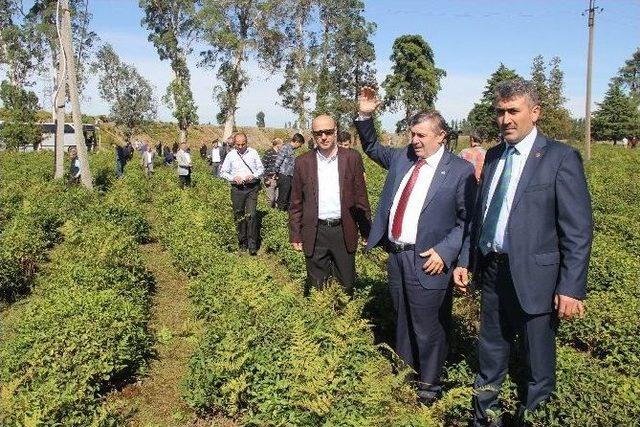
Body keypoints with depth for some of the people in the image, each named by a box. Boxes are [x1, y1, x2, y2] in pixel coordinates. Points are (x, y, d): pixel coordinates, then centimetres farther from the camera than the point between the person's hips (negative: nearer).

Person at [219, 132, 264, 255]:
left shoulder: (253, 153, 4)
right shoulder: (231, 155, 4)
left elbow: (261, 169, 9)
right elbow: (222, 172, 7)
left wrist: (254, 176, -10)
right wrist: (233, 178, -10)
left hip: (252, 188, -1)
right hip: (237, 189, 1)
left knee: (251, 215, -11)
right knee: (239, 217, 7)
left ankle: (252, 246, -7)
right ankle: (242, 242, 22)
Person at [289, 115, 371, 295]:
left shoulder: (351, 158, -1)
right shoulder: (303, 162, 1)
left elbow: (361, 197, 2)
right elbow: (296, 203, 6)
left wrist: (367, 232, 2)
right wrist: (295, 236, 4)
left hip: (344, 231, 0)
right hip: (315, 233, 0)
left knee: (347, 285, 11)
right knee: (316, 287, 11)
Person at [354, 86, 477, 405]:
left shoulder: (460, 171, -9)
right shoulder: (401, 157, 8)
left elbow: (468, 220, -8)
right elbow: (372, 148, 24)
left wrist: (445, 251, -18)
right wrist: (365, 116, 9)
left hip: (426, 261, -6)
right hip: (396, 255, 6)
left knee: (427, 327, 6)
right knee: (402, 320, 20)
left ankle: (429, 384, 27)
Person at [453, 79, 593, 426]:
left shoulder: (561, 158, -11)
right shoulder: (493, 156, 8)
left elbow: (578, 230, -14)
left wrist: (571, 288, -17)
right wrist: (465, 260, 11)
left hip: (532, 277, -6)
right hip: (492, 270, 6)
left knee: (537, 359, 12)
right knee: (490, 350, 22)